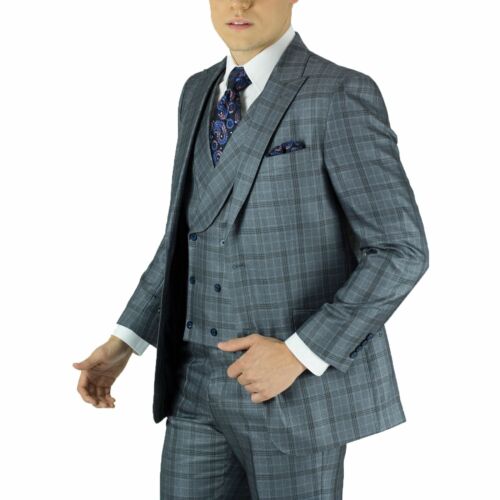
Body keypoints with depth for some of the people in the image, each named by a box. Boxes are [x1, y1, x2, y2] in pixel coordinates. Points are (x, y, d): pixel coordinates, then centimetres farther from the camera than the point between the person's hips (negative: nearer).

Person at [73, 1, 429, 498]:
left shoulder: (341, 95, -13)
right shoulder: (201, 92, 10)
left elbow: (401, 251, -14)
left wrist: (298, 353, -21)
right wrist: (123, 342, 9)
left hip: (300, 384, -6)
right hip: (204, 382, 7)